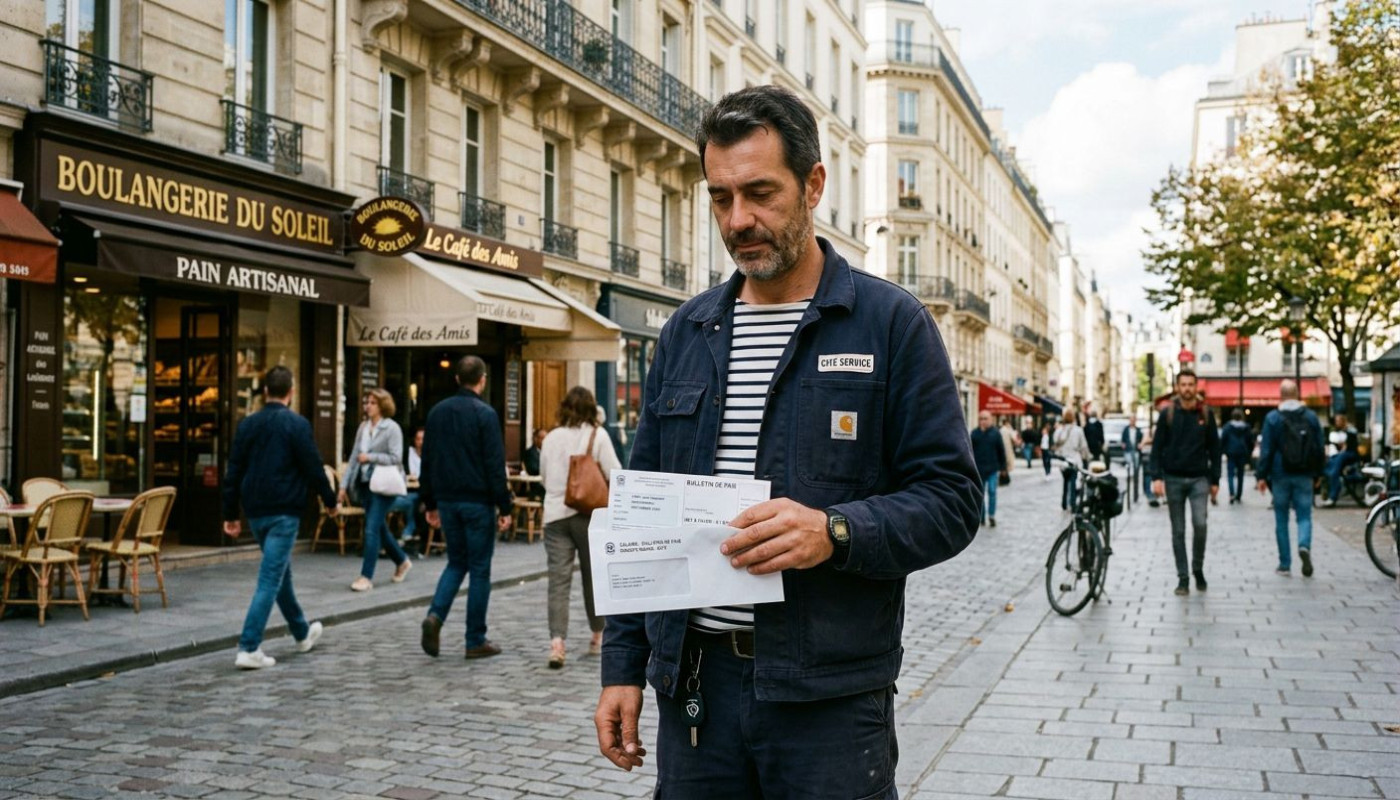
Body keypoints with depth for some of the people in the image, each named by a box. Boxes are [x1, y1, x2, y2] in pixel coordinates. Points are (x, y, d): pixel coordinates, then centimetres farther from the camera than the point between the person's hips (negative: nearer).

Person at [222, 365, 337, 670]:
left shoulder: (247, 424, 6)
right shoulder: (297, 424, -10)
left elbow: (233, 472, 6)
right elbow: (312, 468, -10)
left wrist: (230, 514, 10)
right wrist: (330, 501, 3)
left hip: (255, 512, 6)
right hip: (284, 512, -6)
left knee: (280, 573, 21)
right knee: (270, 579, -6)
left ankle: (302, 633, 36)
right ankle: (249, 649, -12)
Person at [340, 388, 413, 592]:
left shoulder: (392, 428, -8)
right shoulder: (363, 427, 11)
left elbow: (396, 458, -13)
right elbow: (354, 457, 13)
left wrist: (370, 457, -16)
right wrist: (345, 484, 10)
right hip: (364, 483, 7)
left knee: (371, 529, -10)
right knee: (379, 528, 14)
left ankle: (366, 576, -5)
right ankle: (402, 561, 34)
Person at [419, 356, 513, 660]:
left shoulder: (437, 412, 8)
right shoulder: (485, 414, -11)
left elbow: (427, 461, 11)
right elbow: (495, 465, -14)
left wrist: (430, 503, 17)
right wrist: (504, 507, -10)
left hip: (447, 500, 5)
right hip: (477, 502, -5)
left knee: (456, 562, 18)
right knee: (479, 569, 3)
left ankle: (436, 615, -5)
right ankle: (476, 641, 7)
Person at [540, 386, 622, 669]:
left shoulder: (551, 437, 6)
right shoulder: (597, 435, -4)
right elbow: (615, 473, -10)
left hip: (555, 514, 2)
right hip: (588, 513, -2)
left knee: (558, 580, -2)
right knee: (593, 576, 13)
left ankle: (557, 641, -16)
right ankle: (598, 636, 26)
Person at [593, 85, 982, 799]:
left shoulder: (891, 323, -2)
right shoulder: (686, 333, 10)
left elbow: (951, 499, -5)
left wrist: (836, 532, -22)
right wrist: (623, 665, 7)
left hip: (831, 694, -3)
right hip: (691, 684, 4)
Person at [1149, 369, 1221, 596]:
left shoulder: (1206, 414, 5)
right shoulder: (1167, 414, 1)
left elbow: (1214, 448, 8)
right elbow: (1157, 447, 1)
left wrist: (1215, 480, 5)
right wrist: (1156, 477, -8)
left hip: (1199, 479, 0)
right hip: (1173, 479, 0)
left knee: (1200, 524, -14)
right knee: (1178, 531, 4)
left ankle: (1198, 569, 8)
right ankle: (1183, 577, 12)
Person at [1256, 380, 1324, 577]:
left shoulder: (1272, 418, -5)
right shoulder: (1311, 417, 3)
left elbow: (1266, 449, -7)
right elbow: (1319, 448, 5)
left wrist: (1262, 475, -1)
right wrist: (1317, 473, 15)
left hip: (1280, 475, -1)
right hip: (1304, 476, 1)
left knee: (1281, 520, 7)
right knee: (1304, 516, 6)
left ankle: (1285, 565, 9)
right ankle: (1304, 546, -24)